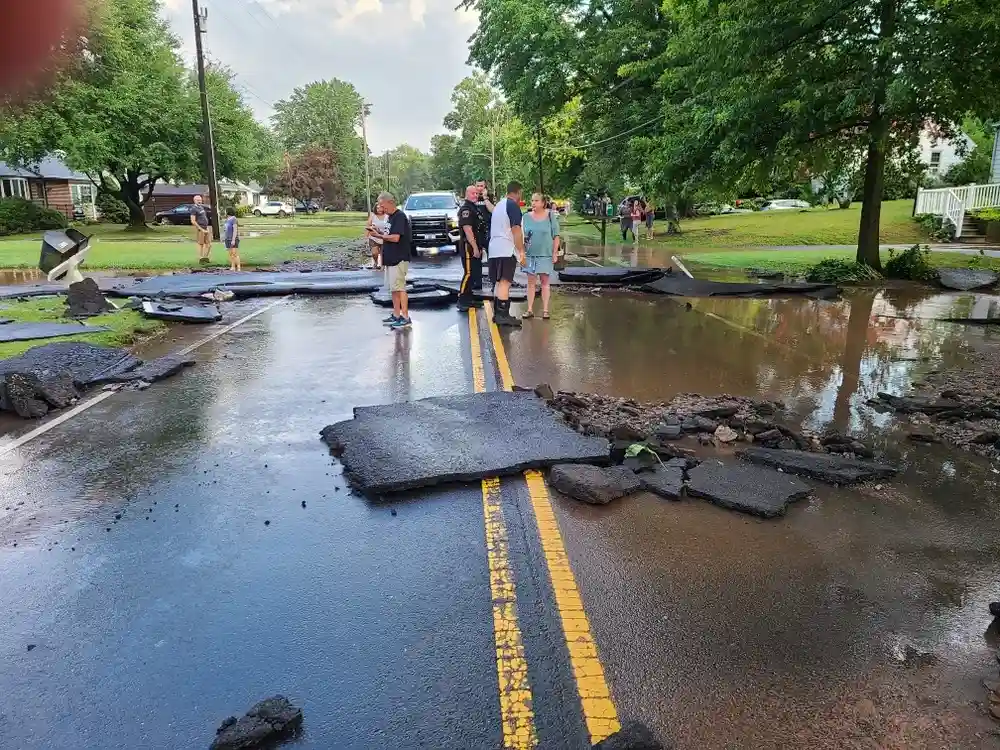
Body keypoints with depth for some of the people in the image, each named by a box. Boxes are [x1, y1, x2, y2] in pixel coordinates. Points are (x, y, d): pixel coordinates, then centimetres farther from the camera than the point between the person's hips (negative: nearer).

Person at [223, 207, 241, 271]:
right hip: (228, 239, 8)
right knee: (231, 254, 7)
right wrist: (226, 240, 18)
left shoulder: (234, 219, -11)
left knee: (235, 254, -10)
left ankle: (238, 268, -8)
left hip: (233, 240, -8)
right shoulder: (227, 220, 15)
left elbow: (235, 230, -16)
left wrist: (233, 240, -20)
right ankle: (232, 267, 9)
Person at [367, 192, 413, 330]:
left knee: (399, 288, -9)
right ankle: (396, 316, 19)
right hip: (391, 259, 10)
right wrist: (380, 233, 3)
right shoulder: (390, 217, 16)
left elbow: (395, 238, -23)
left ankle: (405, 318, -6)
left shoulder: (400, 216, -14)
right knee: (393, 288, 12)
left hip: (399, 259, -10)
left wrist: (379, 235, -13)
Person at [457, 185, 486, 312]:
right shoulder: (466, 209, -13)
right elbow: (467, 229, -21)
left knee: (475, 273, 14)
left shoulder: (475, 208, 18)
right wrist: (475, 248, -23)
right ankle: (462, 301, -11)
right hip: (468, 247, -10)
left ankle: (470, 298, 23)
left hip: (475, 247, 10)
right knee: (468, 273, -12)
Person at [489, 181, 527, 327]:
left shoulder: (498, 205, 21)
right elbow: (516, 230, -15)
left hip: (494, 249, 9)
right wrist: (521, 251, -14)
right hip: (507, 250, -9)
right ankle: (503, 315, -18)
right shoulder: (513, 205, -8)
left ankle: (497, 313, 15)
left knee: (499, 282, 12)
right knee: (505, 282, -13)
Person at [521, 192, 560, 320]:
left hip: (546, 254, -2)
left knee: (545, 281, 4)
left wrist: (555, 253, -5)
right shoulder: (526, 217, 3)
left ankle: (545, 310, 9)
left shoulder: (550, 216, -3)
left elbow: (556, 236, -1)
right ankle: (530, 309, 11)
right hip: (530, 254, 2)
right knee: (531, 282, 6)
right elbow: (521, 235, 10)